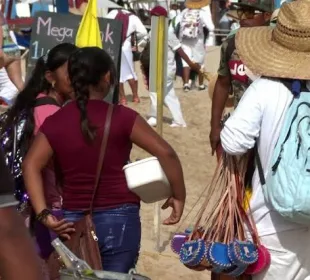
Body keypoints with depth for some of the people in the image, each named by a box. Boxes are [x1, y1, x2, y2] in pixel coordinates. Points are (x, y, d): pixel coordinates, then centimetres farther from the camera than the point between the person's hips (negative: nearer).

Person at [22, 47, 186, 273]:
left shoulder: (55, 122, 2)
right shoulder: (121, 117, -7)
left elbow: (31, 166, -6)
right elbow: (165, 153, -10)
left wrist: (43, 214, -9)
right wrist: (179, 196, 0)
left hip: (72, 221, 3)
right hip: (119, 219, -3)